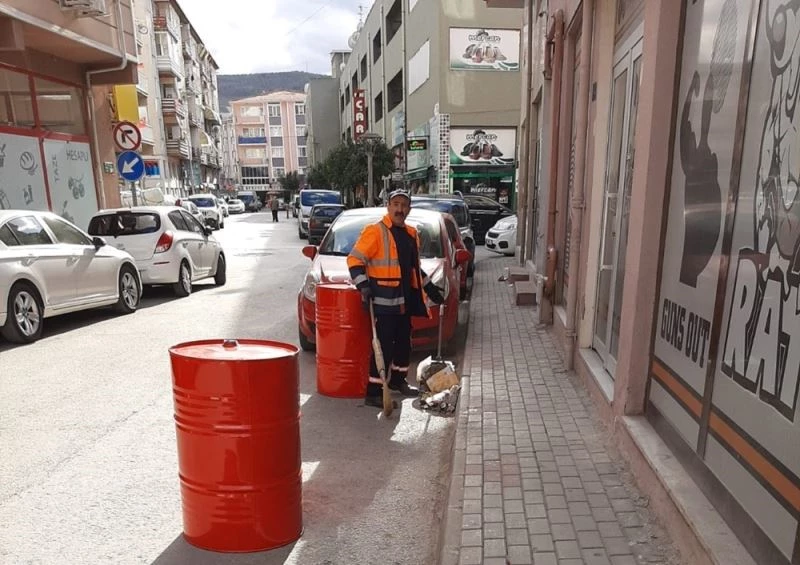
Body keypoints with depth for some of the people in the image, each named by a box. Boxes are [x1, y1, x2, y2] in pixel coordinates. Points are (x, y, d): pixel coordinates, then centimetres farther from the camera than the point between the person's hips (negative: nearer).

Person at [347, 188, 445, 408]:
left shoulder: (411, 234, 15)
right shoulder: (375, 231, -10)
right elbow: (355, 259, -15)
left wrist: (430, 288, 25)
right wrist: (364, 286, -26)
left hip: (405, 300, 8)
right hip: (384, 301, -8)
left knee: (404, 342, 17)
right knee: (384, 346, -8)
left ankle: (398, 380, 35)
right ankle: (374, 393, 0)